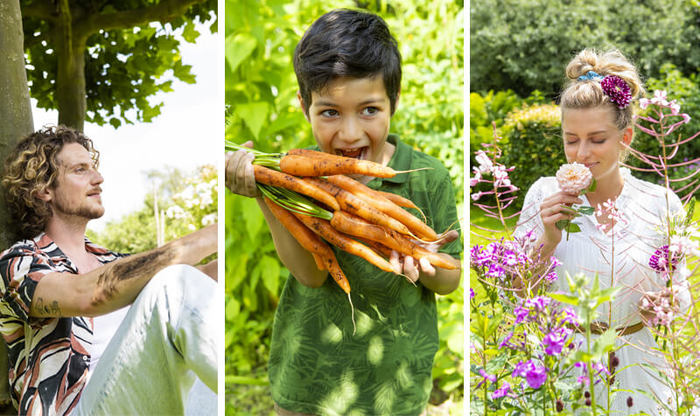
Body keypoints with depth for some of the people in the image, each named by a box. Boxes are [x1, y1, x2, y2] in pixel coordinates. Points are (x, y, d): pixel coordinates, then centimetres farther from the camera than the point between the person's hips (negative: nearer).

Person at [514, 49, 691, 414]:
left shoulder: (662, 205, -6)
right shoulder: (544, 196, -6)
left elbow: (679, 291, 6)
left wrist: (668, 304, -16)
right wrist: (548, 240, -19)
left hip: (635, 370, 1)